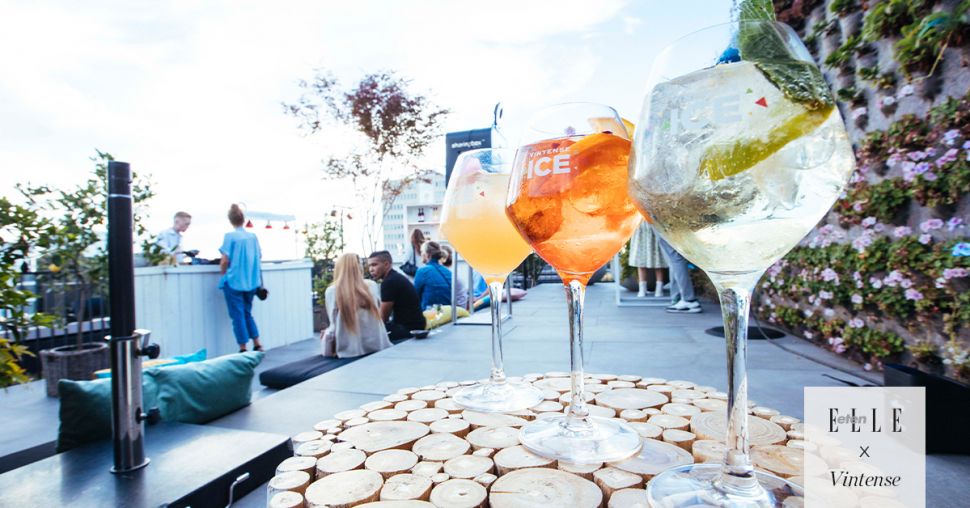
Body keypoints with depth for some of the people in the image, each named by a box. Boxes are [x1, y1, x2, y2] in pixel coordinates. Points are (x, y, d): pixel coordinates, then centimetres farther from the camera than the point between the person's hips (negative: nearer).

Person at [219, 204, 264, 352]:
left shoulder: (230, 236, -9)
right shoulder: (253, 236, 4)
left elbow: (225, 260, -12)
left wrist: (223, 273, 6)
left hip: (234, 281, -5)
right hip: (251, 282, 5)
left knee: (238, 315, 4)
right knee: (247, 313, 18)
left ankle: (243, 349, 9)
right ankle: (257, 345, 16)